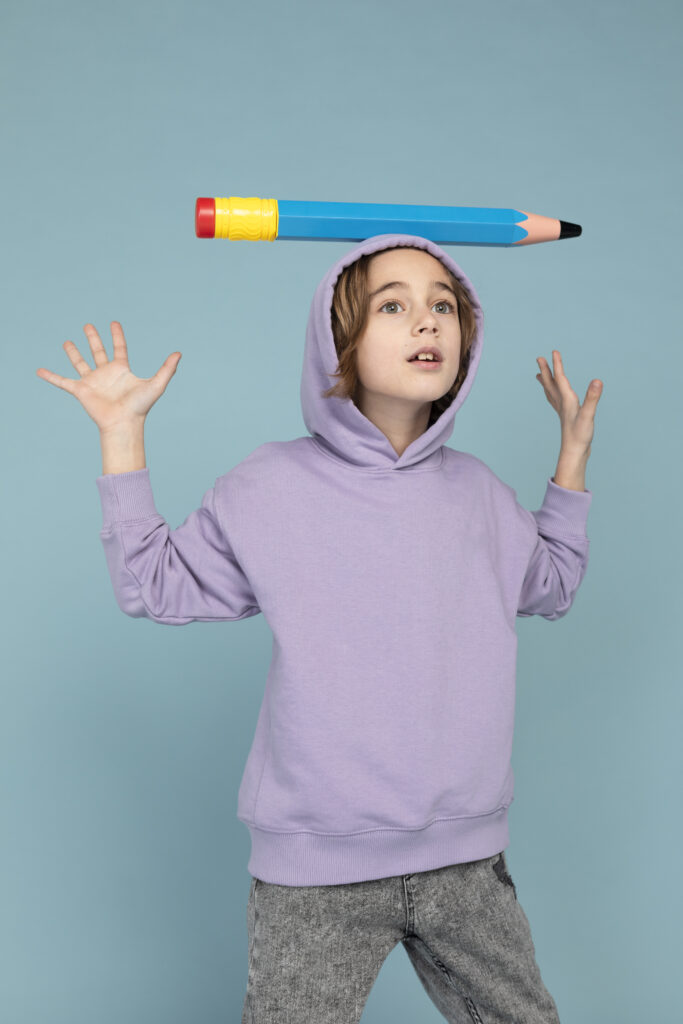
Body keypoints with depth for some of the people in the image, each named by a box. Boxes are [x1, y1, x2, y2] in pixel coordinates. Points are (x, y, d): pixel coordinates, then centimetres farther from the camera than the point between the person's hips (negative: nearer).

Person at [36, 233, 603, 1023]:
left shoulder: (477, 491, 5)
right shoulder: (270, 487, -4)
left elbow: (552, 585, 22)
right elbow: (154, 585, 0)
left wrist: (574, 447, 16)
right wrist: (122, 433, -3)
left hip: (465, 860, 4)